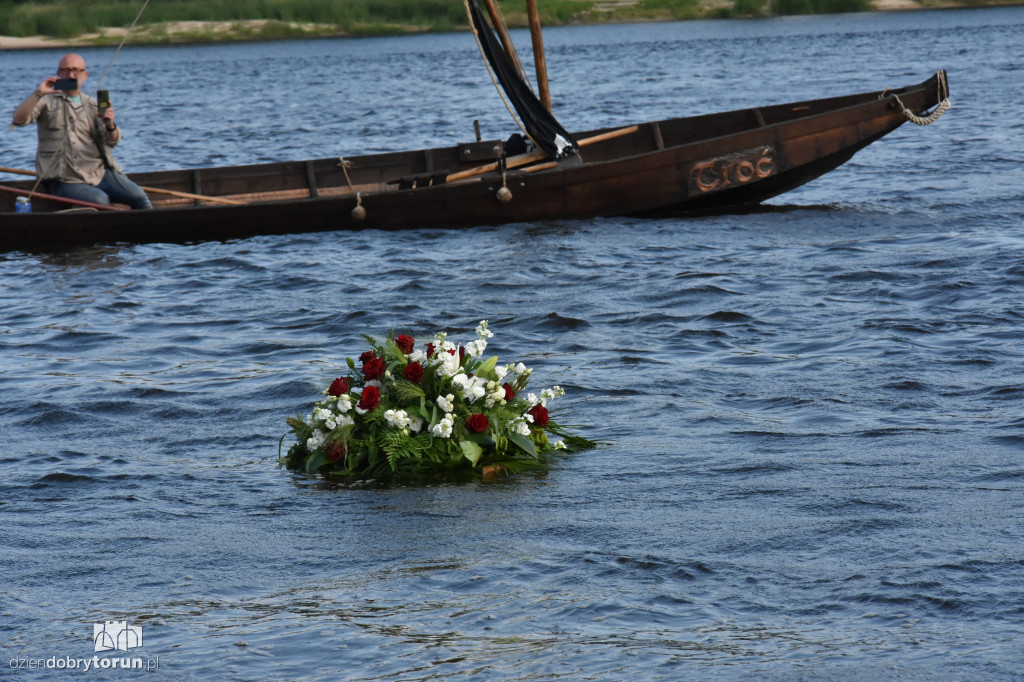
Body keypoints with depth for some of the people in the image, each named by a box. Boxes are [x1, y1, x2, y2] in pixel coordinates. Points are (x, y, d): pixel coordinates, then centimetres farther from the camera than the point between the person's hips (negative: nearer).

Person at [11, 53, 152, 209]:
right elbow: (18, 120, -10)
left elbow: (112, 142, 6)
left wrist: (110, 125, -17)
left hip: (99, 171, 4)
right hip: (64, 180, -4)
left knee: (139, 196, -13)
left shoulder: (93, 106, 17)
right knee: (99, 200, -30)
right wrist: (38, 93, -21)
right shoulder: (47, 101, 7)